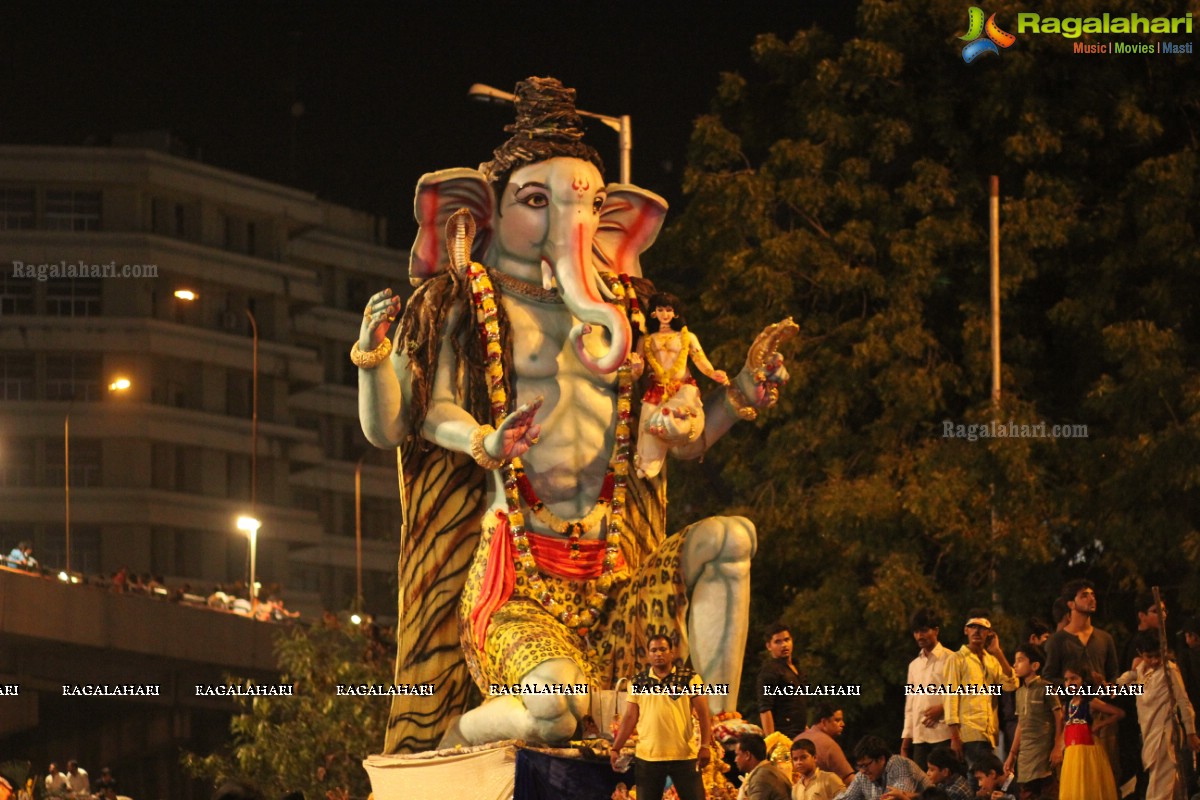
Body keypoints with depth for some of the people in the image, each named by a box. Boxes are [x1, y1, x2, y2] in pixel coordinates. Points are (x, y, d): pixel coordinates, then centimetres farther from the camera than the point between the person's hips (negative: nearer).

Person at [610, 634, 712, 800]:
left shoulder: (689, 679, -1)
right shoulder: (639, 682, 7)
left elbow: (703, 714, -5)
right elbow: (630, 717, 9)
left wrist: (705, 746, -16)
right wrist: (615, 748, 3)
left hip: (684, 756, -2)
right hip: (648, 757, 3)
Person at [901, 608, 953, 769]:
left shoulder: (949, 659, 0)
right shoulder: (914, 665, 21)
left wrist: (942, 708, -15)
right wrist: (907, 735, 15)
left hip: (943, 733, -6)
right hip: (919, 736, 6)